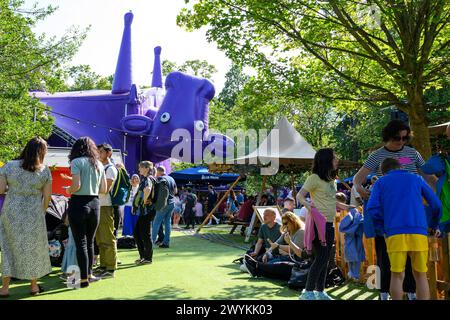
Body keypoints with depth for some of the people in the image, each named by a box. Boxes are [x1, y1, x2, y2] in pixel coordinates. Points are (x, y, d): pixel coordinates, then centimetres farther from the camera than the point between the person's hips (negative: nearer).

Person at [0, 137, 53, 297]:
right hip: (34, 214, -1)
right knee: (33, 248, 12)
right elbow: (47, 196, -1)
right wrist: (43, 212, 15)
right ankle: (34, 286, 23)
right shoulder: (45, 170, -4)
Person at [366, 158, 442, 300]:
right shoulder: (416, 179, 21)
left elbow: (372, 209, 3)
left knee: (397, 275, 8)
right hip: (418, 232, 1)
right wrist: (434, 226, 32)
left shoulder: (381, 182, 17)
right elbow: (436, 205, 17)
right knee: (420, 275, 12)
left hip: (394, 234, -1)